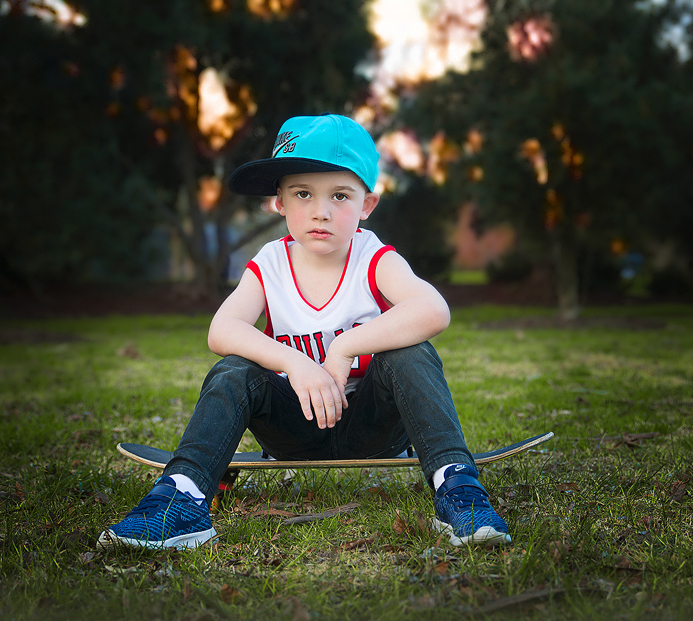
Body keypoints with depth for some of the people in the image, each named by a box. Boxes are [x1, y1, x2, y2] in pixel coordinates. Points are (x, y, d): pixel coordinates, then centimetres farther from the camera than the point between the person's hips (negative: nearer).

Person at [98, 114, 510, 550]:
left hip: (372, 423, -2)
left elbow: (434, 311, -32)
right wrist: (294, 363, -38)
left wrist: (346, 348, -34)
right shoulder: (268, 268, -4)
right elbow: (221, 330, -23)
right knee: (232, 372, -23)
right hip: (297, 429, 2)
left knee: (410, 354, -29)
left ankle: (457, 489, -37)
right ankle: (182, 498, -30)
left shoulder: (376, 262, -10)